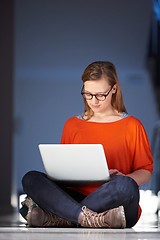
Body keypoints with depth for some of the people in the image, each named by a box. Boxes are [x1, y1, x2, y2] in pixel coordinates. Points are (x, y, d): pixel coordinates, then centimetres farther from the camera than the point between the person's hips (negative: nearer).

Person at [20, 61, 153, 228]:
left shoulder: (131, 125, 9)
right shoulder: (72, 125, 18)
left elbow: (146, 171, 8)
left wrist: (124, 178, -13)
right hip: (77, 195, 3)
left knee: (126, 186, -38)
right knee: (30, 179, -21)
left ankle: (57, 218, -32)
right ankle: (91, 219, -41)